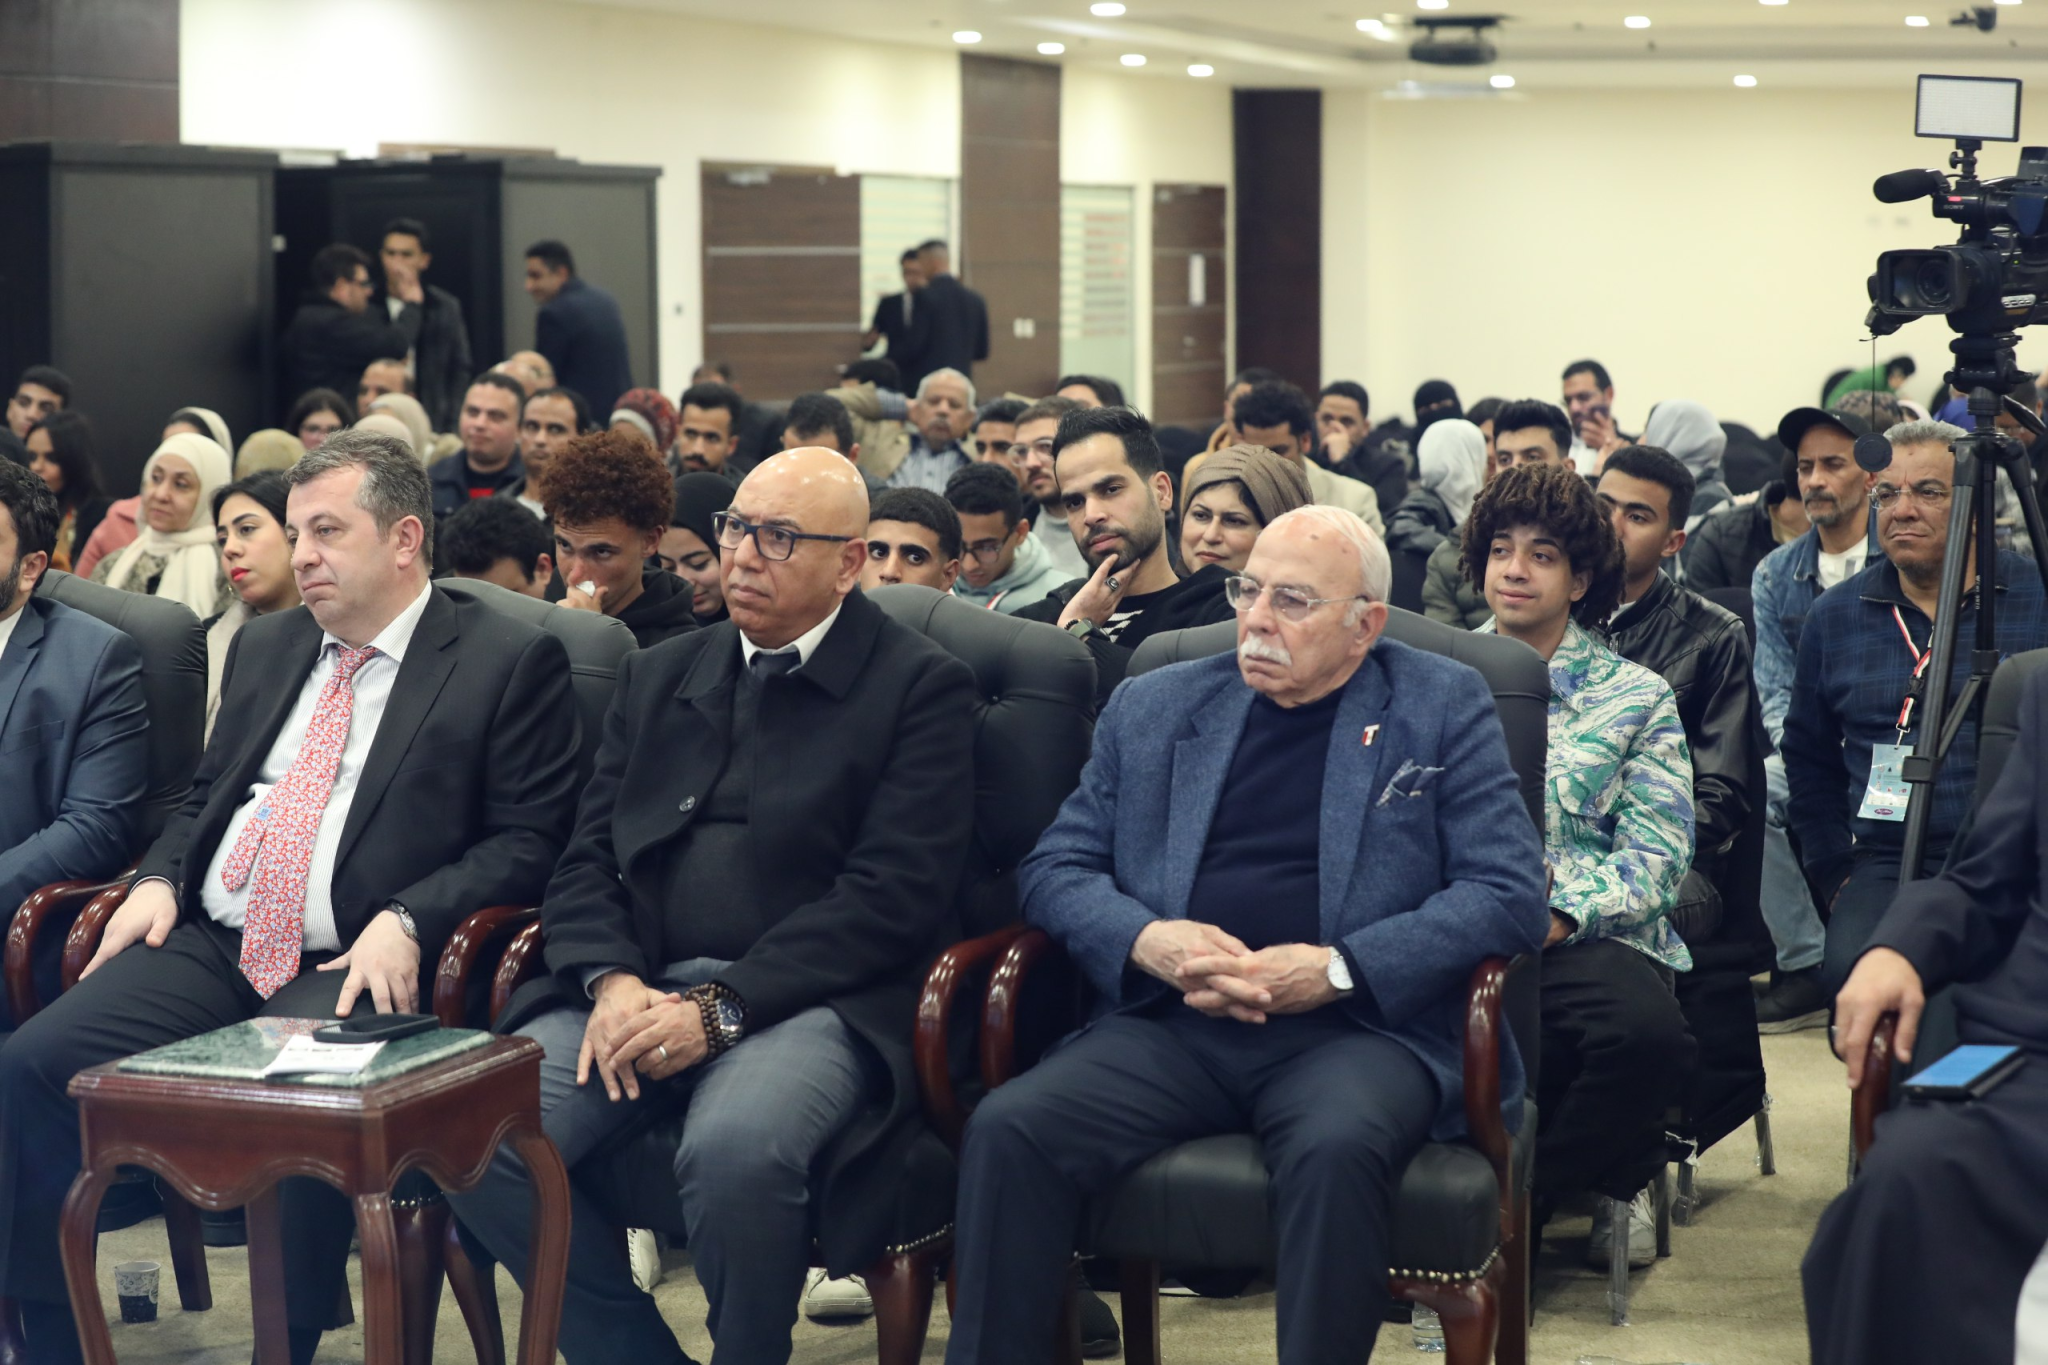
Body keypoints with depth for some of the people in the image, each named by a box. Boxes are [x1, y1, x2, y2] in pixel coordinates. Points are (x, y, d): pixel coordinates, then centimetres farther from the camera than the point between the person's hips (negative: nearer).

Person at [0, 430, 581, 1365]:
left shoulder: (511, 660, 2)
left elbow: (529, 839, -5)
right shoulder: (265, 647, 22)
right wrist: (158, 879, 6)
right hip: (208, 943, 6)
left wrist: (406, 922, -19)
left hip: (352, 967, -6)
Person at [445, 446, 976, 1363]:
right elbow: (586, 863, 15)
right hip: (637, 987, 5)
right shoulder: (657, 677, 20)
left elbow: (894, 894, -8)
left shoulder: (921, 688, 3)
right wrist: (612, 981, -7)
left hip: (804, 1001, -5)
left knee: (735, 1149, -36)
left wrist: (718, 1008, -16)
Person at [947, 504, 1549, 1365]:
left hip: (1356, 1029, -3)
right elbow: (1054, 866, 15)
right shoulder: (1152, 708, 17)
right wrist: (1145, 940, -7)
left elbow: (1511, 892, 0)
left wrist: (1339, 968, -12)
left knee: (1338, 1147, -37)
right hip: (1172, 1027, 3)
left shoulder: (1444, 709, 8)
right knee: (1007, 1129, -24)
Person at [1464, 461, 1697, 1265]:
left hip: (1587, 935, -1)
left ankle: (1518, 1202, -8)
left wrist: (1562, 912, -14)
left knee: (1648, 1033, -36)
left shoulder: (1635, 696, 13)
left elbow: (1659, 855, 3)